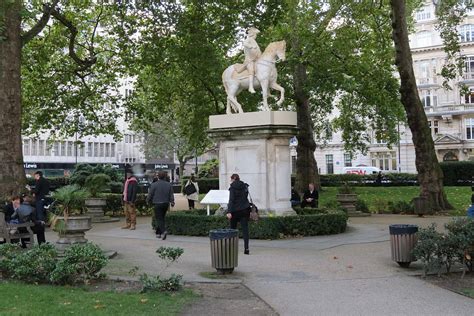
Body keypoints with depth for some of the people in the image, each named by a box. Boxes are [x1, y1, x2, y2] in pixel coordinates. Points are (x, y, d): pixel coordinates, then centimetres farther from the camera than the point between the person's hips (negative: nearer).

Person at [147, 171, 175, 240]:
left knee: (159, 219, -4)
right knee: (161, 218, 16)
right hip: (166, 204, 4)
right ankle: (158, 233, 21)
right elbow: (171, 195, 2)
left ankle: (164, 231, -24)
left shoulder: (154, 185, -9)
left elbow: (150, 195, -3)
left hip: (157, 204, -4)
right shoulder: (169, 185, 2)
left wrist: (148, 201, 14)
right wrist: (172, 202, 14)